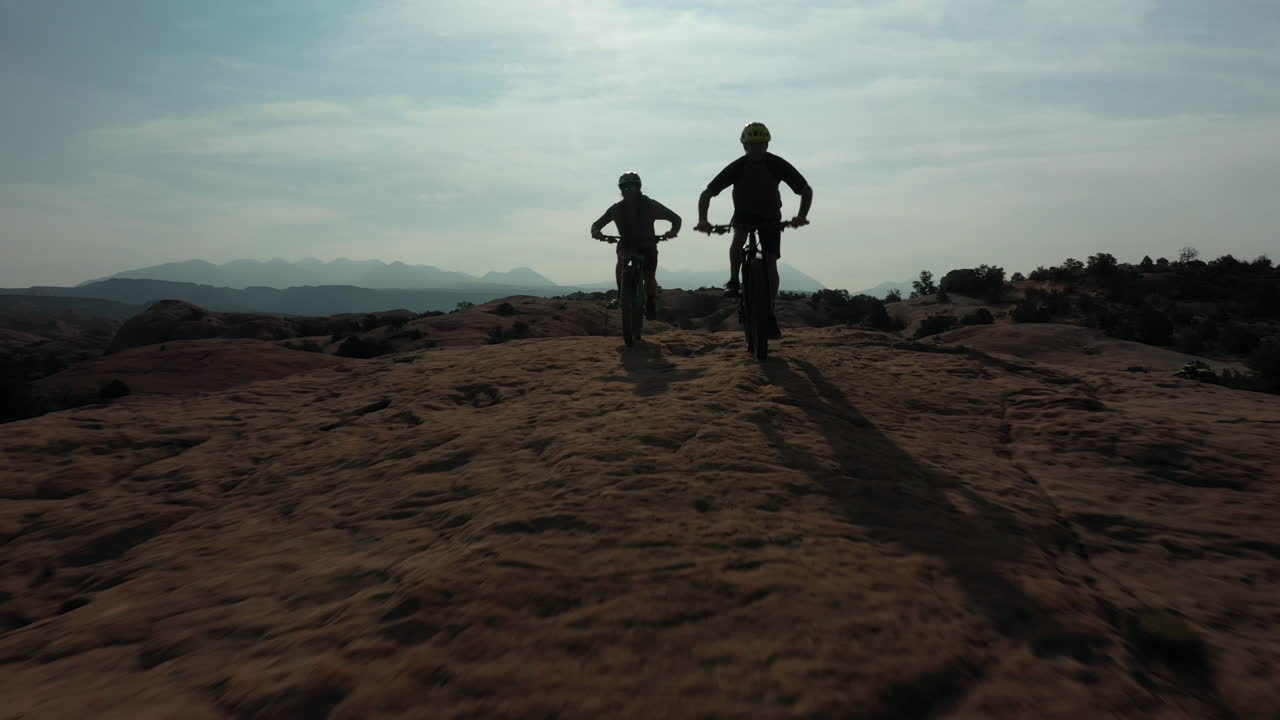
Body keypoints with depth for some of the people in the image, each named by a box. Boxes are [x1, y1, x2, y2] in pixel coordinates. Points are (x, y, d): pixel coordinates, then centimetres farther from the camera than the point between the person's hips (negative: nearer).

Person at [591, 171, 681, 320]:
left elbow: (676, 218, -6)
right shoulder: (617, 208, -4)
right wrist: (595, 231, -25)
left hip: (647, 245, -1)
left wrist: (673, 231, -28)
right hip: (626, 244, 1)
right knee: (621, 259, -34)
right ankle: (621, 294, -24)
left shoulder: (650, 205, -9)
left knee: (649, 277, -16)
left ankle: (651, 303, 12)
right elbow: (597, 224, 0)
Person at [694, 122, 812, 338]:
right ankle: (733, 281, -10)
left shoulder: (777, 164, -22)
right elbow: (707, 193, -20)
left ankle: (770, 314, -2)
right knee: (738, 239, -33)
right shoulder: (736, 167, -23)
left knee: (771, 262, -10)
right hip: (744, 212, 0)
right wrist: (702, 220, -37)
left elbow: (806, 190, -17)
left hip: (769, 215, 0)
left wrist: (802, 215, -35)